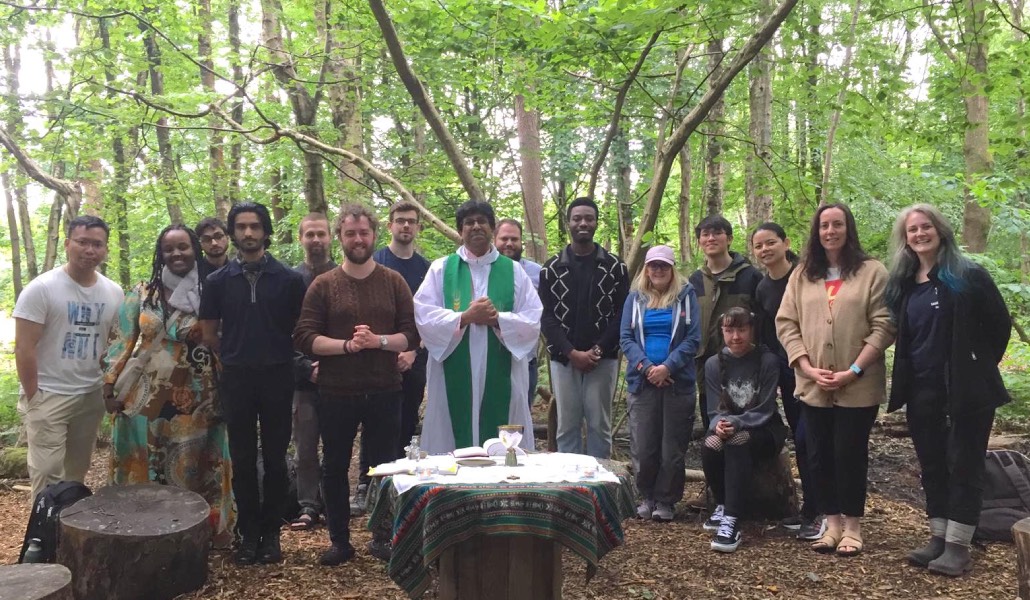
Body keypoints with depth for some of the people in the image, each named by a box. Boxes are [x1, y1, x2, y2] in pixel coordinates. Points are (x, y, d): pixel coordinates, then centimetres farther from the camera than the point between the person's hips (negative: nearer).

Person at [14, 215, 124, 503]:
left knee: (78, 472, 15)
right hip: (48, 395, -5)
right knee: (48, 474, -5)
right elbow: (24, 348, -11)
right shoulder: (41, 288, -11)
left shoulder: (114, 293, 4)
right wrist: (33, 398, -12)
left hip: (92, 396, 5)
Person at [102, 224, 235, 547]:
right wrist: (109, 387, -2)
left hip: (195, 400, -1)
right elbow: (121, 341, 4)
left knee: (190, 471, 8)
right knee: (143, 471, 10)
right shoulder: (142, 293, 3)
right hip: (147, 397, 2)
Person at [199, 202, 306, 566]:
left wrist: (276, 355, 5)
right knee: (242, 460, 7)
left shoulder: (289, 279, -1)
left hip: (277, 378, -1)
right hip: (236, 379, 1)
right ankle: (248, 533, 19)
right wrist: (237, 357, 8)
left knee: (275, 457, 5)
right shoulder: (218, 281, 3)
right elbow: (209, 335, 10)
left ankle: (271, 532, 18)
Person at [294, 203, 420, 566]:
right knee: (335, 468, 12)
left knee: (385, 466, 9)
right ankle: (339, 540, 27)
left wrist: (379, 341, -19)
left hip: (385, 392, 0)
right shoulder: (323, 285, 0)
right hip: (336, 394, 1)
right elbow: (304, 338, -8)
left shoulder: (394, 282, 2)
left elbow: (412, 335, -3)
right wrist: (347, 345, -20)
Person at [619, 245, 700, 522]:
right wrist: (646, 367, -12)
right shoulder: (635, 298, 10)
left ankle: (665, 501, 17)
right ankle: (647, 497, 20)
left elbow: (693, 338, -3)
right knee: (642, 447, 1)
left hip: (678, 382, -1)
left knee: (672, 447, 3)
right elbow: (626, 337, 3)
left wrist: (667, 367, -14)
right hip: (642, 382, 1)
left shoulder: (686, 295, 5)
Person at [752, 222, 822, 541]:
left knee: (805, 438, -9)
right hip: (786, 371, 6)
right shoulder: (762, 288, 9)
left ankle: (813, 512, 3)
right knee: (800, 439, 11)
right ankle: (812, 508, 22)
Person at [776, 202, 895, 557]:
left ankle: (852, 526, 18)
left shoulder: (872, 272, -1)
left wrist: (853, 371, -15)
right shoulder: (802, 275, 10)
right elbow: (786, 323, 5)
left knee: (850, 455, 3)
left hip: (858, 387, -4)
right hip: (812, 387, 4)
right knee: (819, 456, 9)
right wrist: (808, 369, -7)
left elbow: (883, 327, -7)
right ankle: (832, 523, 24)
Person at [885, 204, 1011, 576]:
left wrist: (980, 366, -1)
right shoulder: (902, 283, 8)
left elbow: (999, 323, -3)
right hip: (922, 392, 5)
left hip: (966, 389, -5)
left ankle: (958, 545, 7)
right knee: (932, 465, 11)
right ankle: (938, 538, 21)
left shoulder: (967, 275, -7)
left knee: (963, 466, 1)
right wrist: (902, 384, 10)